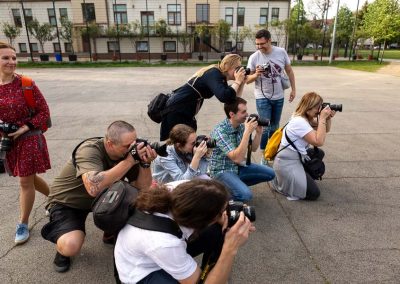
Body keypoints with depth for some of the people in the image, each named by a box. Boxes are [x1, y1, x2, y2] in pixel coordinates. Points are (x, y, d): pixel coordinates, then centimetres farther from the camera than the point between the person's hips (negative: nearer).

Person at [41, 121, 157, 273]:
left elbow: (142, 188, -12)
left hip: (100, 198, 5)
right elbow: (94, 187, -49)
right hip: (66, 203, -5)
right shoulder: (90, 150, -31)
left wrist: (145, 162, -31)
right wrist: (131, 160, -45)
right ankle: (62, 245, 7)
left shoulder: (127, 152, -15)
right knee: (71, 246, -31)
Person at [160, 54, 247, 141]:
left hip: (186, 112, 10)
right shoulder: (214, 74, -19)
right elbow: (224, 97, -35)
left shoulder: (221, 76, 8)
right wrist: (237, 81, -21)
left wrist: (242, 82, -1)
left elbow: (234, 98, 10)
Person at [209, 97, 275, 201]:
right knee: (245, 194, -27)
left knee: (270, 174, 4)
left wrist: (258, 132, -12)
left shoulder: (241, 125, -3)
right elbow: (237, 158, -33)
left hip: (239, 166, 8)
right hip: (222, 171, -7)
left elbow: (253, 148, 6)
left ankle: (239, 184, 13)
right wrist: (247, 132, -34)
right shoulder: (220, 131, -26)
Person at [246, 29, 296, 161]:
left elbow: (289, 71, 6)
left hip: (278, 97, 3)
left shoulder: (281, 52, -6)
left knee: (274, 127, 17)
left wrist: (293, 89, 5)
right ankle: (264, 155, 11)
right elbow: (247, 80, -8)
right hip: (262, 98, -3)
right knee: (265, 128, -4)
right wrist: (256, 75, -28)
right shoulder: (254, 57, -12)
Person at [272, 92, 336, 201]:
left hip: (297, 158, 11)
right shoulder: (299, 122, -24)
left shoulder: (305, 118, 7)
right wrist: (322, 118, -24)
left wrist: (328, 117, -4)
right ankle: (279, 181, 4)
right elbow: (319, 141, -28)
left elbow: (325, 130, 15)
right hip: (287, 164, -11)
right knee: (313, 193, -9)